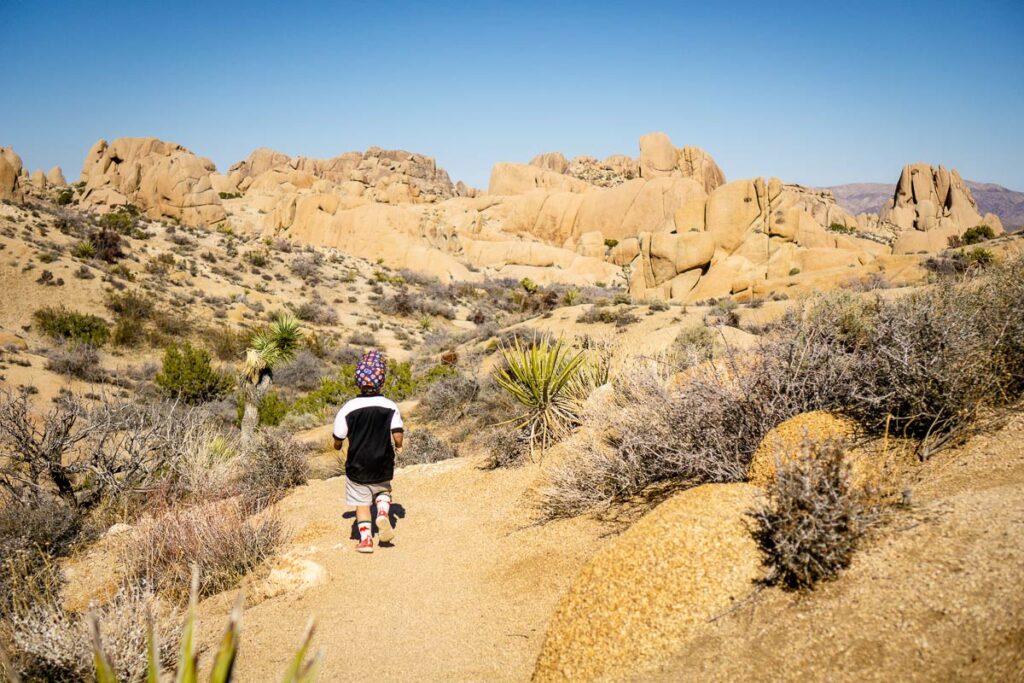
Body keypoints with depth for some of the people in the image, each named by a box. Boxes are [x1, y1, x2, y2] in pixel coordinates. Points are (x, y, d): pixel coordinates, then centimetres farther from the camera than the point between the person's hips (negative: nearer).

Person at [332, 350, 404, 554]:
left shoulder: (348, 409, -12)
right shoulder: (390, 407, -9)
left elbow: (337, 443, -6)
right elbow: (398, 437, -14)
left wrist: (338, 446, 17)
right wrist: (398, 446, 9)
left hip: (357, 466, -1)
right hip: (382, 465, 1)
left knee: (361, 502, 15)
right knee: (383, 490, 27)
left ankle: (365, 539, 12)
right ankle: (383, 514, 0)